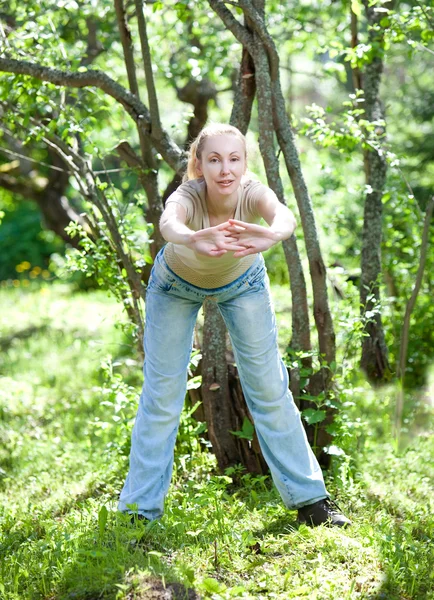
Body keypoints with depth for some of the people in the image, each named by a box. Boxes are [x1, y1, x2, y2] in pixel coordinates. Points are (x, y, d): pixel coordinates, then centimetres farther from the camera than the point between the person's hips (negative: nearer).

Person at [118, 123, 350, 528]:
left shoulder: (251, 194, -34)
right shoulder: (187, 197, -37)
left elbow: (284, 215, -57)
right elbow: (168, 225, -60)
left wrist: (270, 235, -81)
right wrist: (195, 240, -84)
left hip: (242, 283, 1)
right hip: (176, 286, -1)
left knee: (270, 388, 1)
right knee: (160, 395, -1)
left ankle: (309, 499, 12)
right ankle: (139, 510, 11)